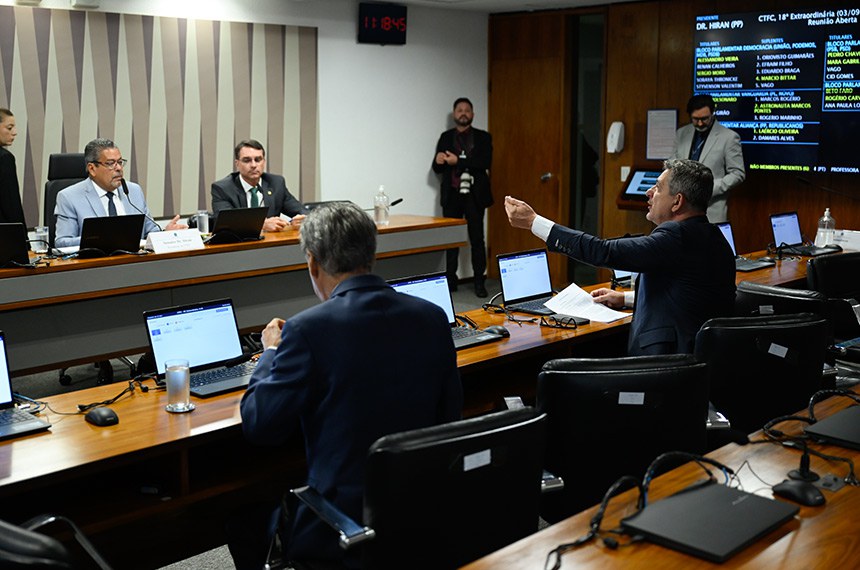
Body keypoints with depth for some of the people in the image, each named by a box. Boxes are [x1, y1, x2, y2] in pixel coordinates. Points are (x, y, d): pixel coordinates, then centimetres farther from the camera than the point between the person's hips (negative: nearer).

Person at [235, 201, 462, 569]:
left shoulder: (309, 329, -17)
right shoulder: (433, 317, -2)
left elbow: (258, 427, -8)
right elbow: (450, 414, 9)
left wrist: (271, 351, 9)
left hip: (342, 528, -6)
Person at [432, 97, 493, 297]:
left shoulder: (483, 137, 5)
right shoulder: (445, 137, 11)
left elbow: (486, 162, -10)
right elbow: (437, 168, 7)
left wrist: (458, 161, -16)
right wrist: (439, 161, -18)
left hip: (475, 195, -2)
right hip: (452, 195, 2)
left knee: (477, 239, -1)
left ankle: (479, 281, 4)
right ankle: (450, 279, 11)